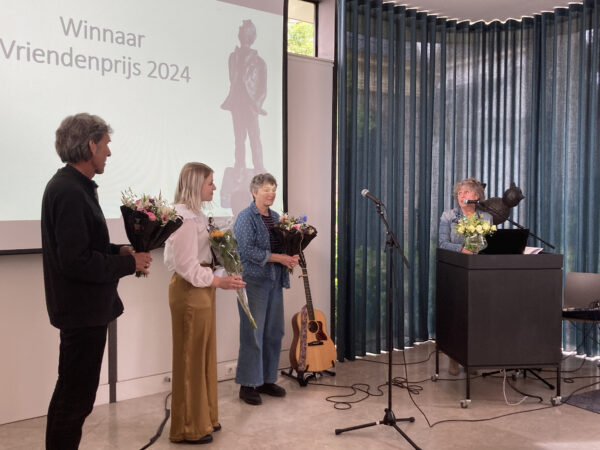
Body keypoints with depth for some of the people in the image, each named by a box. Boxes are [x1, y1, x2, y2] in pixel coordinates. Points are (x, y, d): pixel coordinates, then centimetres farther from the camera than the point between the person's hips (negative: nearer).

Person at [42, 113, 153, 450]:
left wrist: (120, 250, 2)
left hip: (83, 309, 10)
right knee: (76, 399, 2)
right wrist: (129, 263, -16)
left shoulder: (72, 186, 9)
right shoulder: (70, 192, -22)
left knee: (71, 395, 23)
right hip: (83, 311, -10)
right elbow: (76, 262, -26)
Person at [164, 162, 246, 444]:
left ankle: (204, 417, 30)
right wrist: (219, 281, -24)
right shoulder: (184, 217, -18)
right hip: (189, 291, -10)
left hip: (202, 287, 10)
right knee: (190, 357, 0)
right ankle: (188, 428, 13)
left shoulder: (195, 214, 13)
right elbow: (186, 265, -23)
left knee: (204, 354, 17)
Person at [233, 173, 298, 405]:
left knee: (274, 332, 10)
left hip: (274, 281, 8)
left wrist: (291, 257, -3)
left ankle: (266, 380, 22)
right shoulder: (246, 217, -8)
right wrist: (279, 258, -17)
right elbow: (247, 250, -18)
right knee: (252, 333, -4)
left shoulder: (275, 217, 15)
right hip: (253, 280, -7)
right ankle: (247, 385, 6)